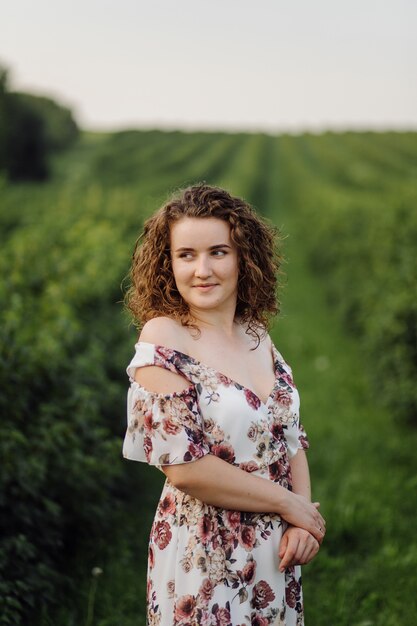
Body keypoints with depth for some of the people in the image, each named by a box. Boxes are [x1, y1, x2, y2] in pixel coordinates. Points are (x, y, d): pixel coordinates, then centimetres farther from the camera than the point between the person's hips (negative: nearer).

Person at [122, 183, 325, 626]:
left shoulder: (256, 335, 3)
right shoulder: (163, 341, -14)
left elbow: (291, 437, 7)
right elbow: (184, 466, -20)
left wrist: (303, 522, -8)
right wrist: (288, 503, -12)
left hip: (277, 554, 6)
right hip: (205, 557, -6)